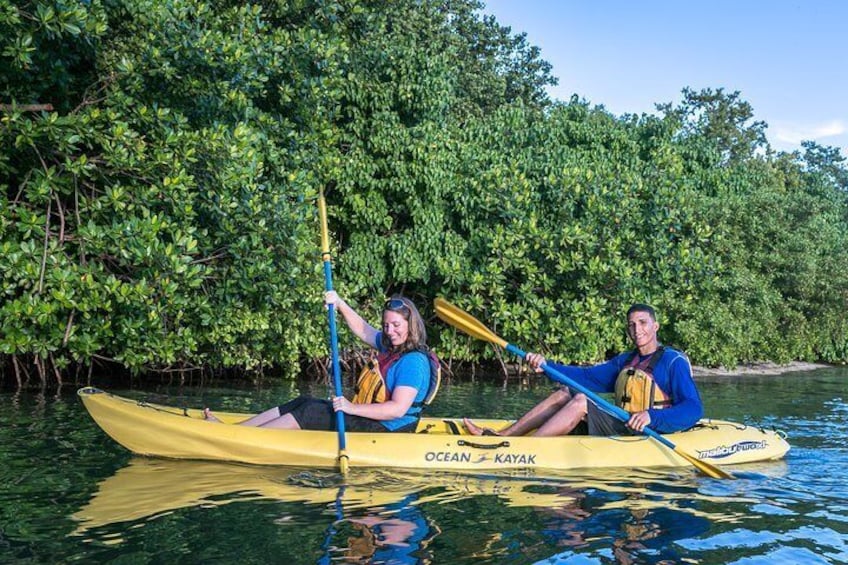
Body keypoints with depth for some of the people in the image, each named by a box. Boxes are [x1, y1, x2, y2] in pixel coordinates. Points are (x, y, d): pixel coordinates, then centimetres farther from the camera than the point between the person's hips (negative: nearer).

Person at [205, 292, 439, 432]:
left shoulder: (414, 362, -19)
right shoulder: (391, 346, 11)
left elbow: (398, 409, -27)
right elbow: (362, 329, 25)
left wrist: (353, 408, -30)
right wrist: (340, 304, 11)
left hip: (385, 430, -10)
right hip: (366, 416, 10)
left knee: (311, 412, -16)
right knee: (303, 403, 1)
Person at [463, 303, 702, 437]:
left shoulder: (673, 362, -5)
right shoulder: (625, 360, 20)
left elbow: (693, 409, -15)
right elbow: (587, 376, 12)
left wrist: (651, 416, -30)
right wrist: (545, 365, 0)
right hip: (621, 429, 8)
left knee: (580, 401, -24)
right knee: (564, 394, 3)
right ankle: (499, 436, -7)